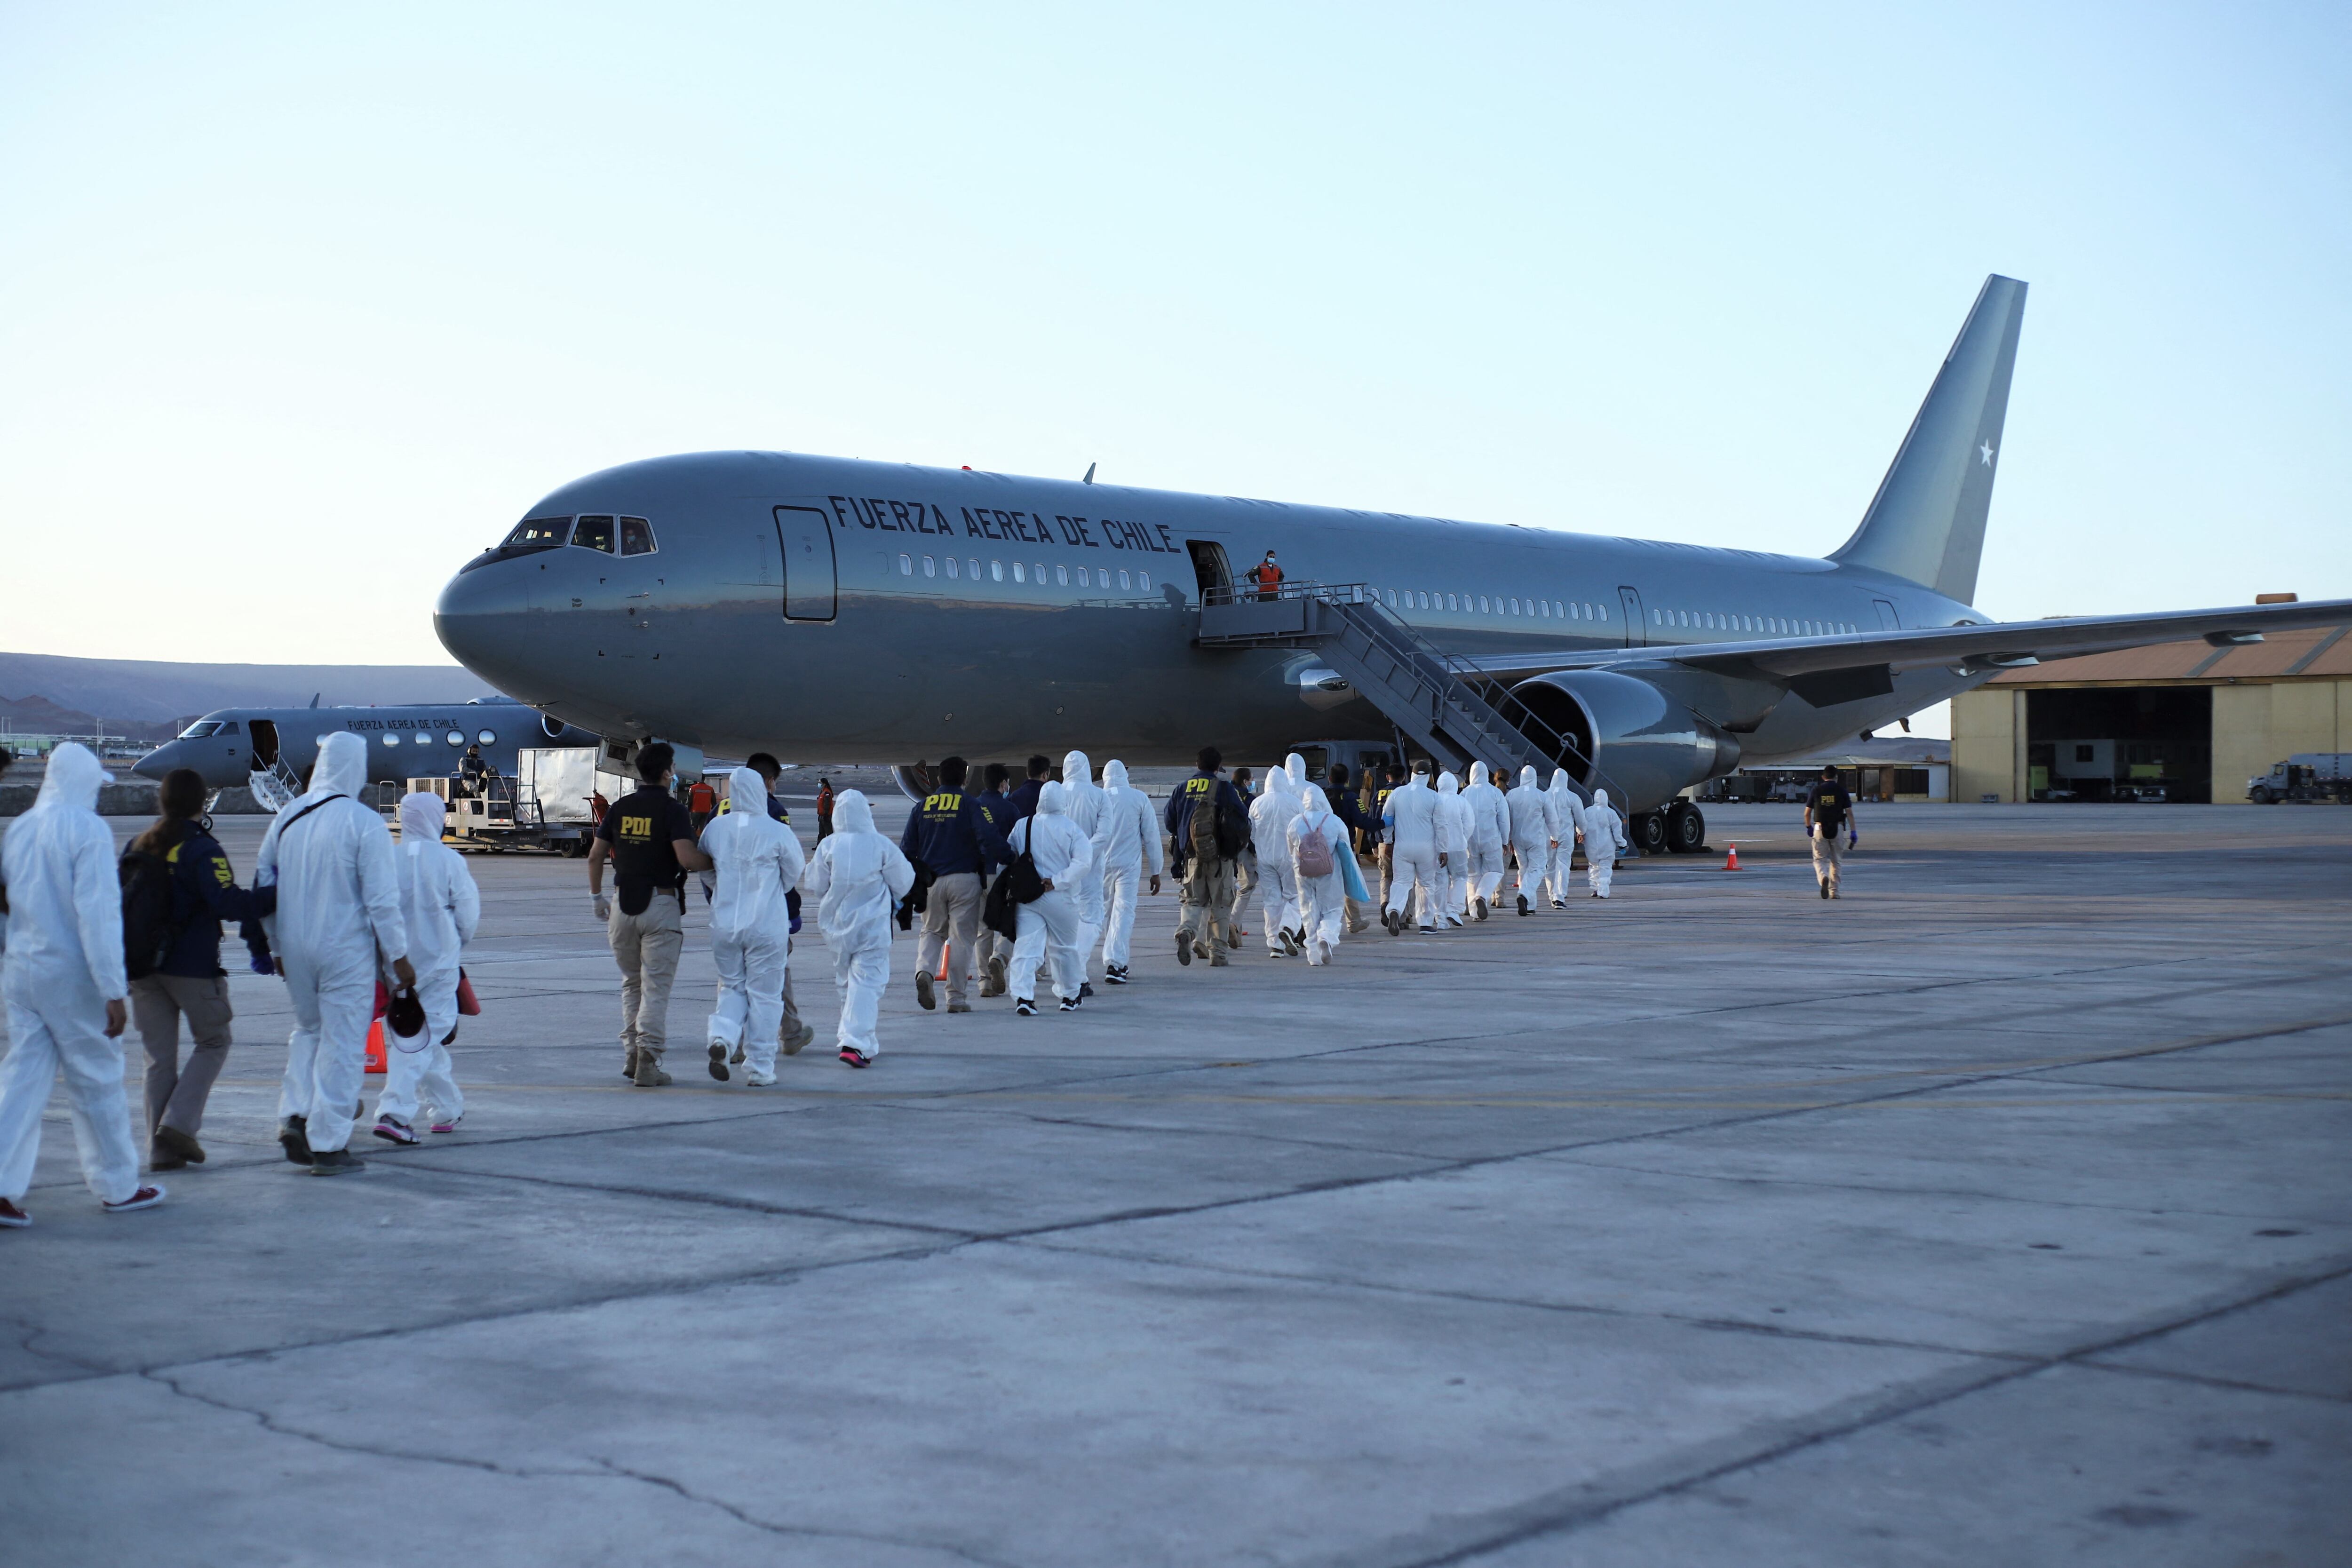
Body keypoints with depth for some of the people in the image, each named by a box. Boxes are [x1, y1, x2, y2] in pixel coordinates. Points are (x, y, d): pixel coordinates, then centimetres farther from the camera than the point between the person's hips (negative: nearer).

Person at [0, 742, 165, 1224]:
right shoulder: (88, 829, -13)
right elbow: (97, 913, -18)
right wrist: (114, 990, -18)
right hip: (72, 973, -6)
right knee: (97, 1080, 6)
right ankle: (118, 1187, 16)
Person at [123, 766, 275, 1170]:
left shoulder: (138, 846, 8)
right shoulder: (201, 849, -12)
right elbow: (228, 902, -23)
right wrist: (277, 894, -18)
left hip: (142, 966, 6)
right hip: (193, 967, -5)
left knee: (159, 1056, 10)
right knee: (213, 1043, 12)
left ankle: (161, 1150, 8)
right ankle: (178, 1124, -2)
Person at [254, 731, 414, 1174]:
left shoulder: (288, 816, 3)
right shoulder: (365, 823, -14)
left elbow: (264, 883, 11)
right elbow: (382, 899, -14)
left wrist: (277, 946, 21)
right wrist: (398, 956, -5)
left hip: (295, 949, 5)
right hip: (346, 950, -5)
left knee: (308, 1029, 23)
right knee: (342, 1043, 2)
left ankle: (294, 1115, 10)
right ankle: (328, 1145, 5)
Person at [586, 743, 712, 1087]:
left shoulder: (620, 808, 7)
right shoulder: (673, 811, -9)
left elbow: (595, 855, 11)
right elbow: (687, 858, -19)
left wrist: (597, 896, 23)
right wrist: (715, 862, 0)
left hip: (623, 906, 5)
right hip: (661, 904, -5)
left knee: (632, 983, 19)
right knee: (656, 987, -1)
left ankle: (631, 1055, 17)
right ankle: (648, 1062, -7)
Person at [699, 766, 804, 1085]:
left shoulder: (715, 827, 0)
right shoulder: (778, 832, -10)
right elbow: (793, 874, 4)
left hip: (724, 924, 3)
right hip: (768, 924, -3)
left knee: (732, 987, 18)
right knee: (764, 995, 6)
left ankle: (722, 1036, -8)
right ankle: (760, 1068, 8)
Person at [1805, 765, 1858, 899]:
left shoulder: (1816, 790, 2)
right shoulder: (1842, 790, 1)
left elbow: (1807, 813, 5)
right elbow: (1849, 813, -4)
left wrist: (1808, 827, 21)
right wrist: (1853, 832, -2)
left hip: (1820, 829, 0)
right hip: (1837, 829, 0)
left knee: (1820, 859, 6)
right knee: (1836, 861, 13)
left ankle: (1824, 878, -25)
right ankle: (1834, 891, 15)